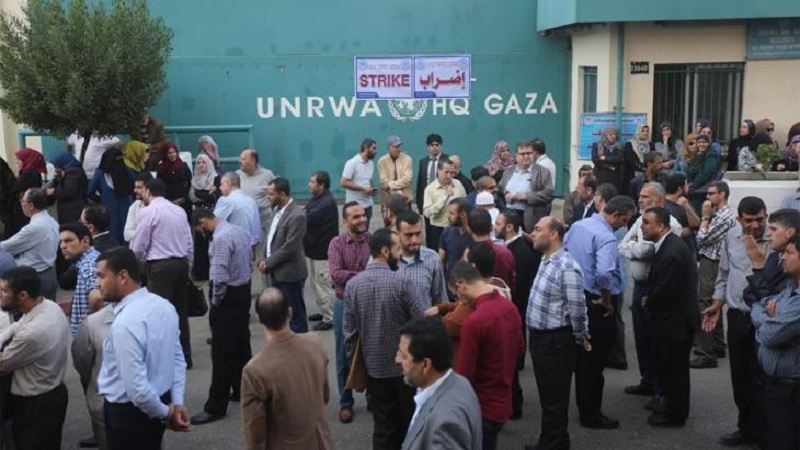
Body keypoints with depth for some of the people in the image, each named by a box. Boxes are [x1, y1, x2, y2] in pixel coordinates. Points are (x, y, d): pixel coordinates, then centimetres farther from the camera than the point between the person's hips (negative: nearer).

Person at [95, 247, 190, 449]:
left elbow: (136, 387, -28)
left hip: (129, 413, -8)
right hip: (162, 401, 8)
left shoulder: (126, 323, -28)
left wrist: (165, 413, -13)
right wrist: (176, 403, 3)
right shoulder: (164, 306, -1)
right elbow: (177, 358, 5)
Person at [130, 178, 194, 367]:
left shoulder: (149, 212, -7)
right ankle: (184, 356, 21)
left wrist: (139, 260, 15)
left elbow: (138, 246, -6)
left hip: (161, 266, -6)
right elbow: (189, 244, 11)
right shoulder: (179, 210, 10)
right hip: (181, 263, 7)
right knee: (180, 310, 13)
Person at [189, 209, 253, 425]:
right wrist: (241, 283, 15)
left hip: (228, 296, -10)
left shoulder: (220, 238, -21)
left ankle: (216, 407, 1)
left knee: (222, 352, -4)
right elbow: (250, 264, 15)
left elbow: (219, 277, -24)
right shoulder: (239, 231, 8)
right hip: (244, 291, 10)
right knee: (241, 345, 18)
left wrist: (215, 302, -10)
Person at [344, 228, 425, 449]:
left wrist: (353, 361, 11)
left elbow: (349, 330, -1)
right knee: (410, 421, 16)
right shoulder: (399, 282, -19)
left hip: (374, 366, 3)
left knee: (383, 425, 13)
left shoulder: (352, 284, -7)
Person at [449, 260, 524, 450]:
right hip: (503, 403, 8)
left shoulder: (473, 321, -26)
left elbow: (464, 376, -19)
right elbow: (520, 348, 15)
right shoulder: (509, 307, -1)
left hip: (482, 409, -8)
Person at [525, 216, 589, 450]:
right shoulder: (546, 260, 8)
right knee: (546, 394, 21)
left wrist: (580, 339, -8)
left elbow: (576, 309, -21)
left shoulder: (567, 268, -23)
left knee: (555, 396, 5)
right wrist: (535, 336, 18)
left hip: (556, 341, -9)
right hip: (540, 336, 9)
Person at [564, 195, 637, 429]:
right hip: (596, 303, -9)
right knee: (595, 360, 3)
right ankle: (591, 414, 13)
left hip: (575, 296, 9)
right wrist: (606, 299, -20)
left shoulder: (577, 226, 5)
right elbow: (604, 273, -36)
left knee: (582, 356, 18)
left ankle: (584, 407, 30)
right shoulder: (606, 237, -22)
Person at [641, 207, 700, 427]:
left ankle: (675, 414, 20)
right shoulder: (668, 244, 4)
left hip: (675, 319, -10)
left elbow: (664, 292, -25)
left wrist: (648, 301, -7)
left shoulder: (672, 253, -28)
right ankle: (673, 405, 37)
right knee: (668, 365, 22)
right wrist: (650, 299, -1)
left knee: (673, 367, 5)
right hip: (673, 316, 10)